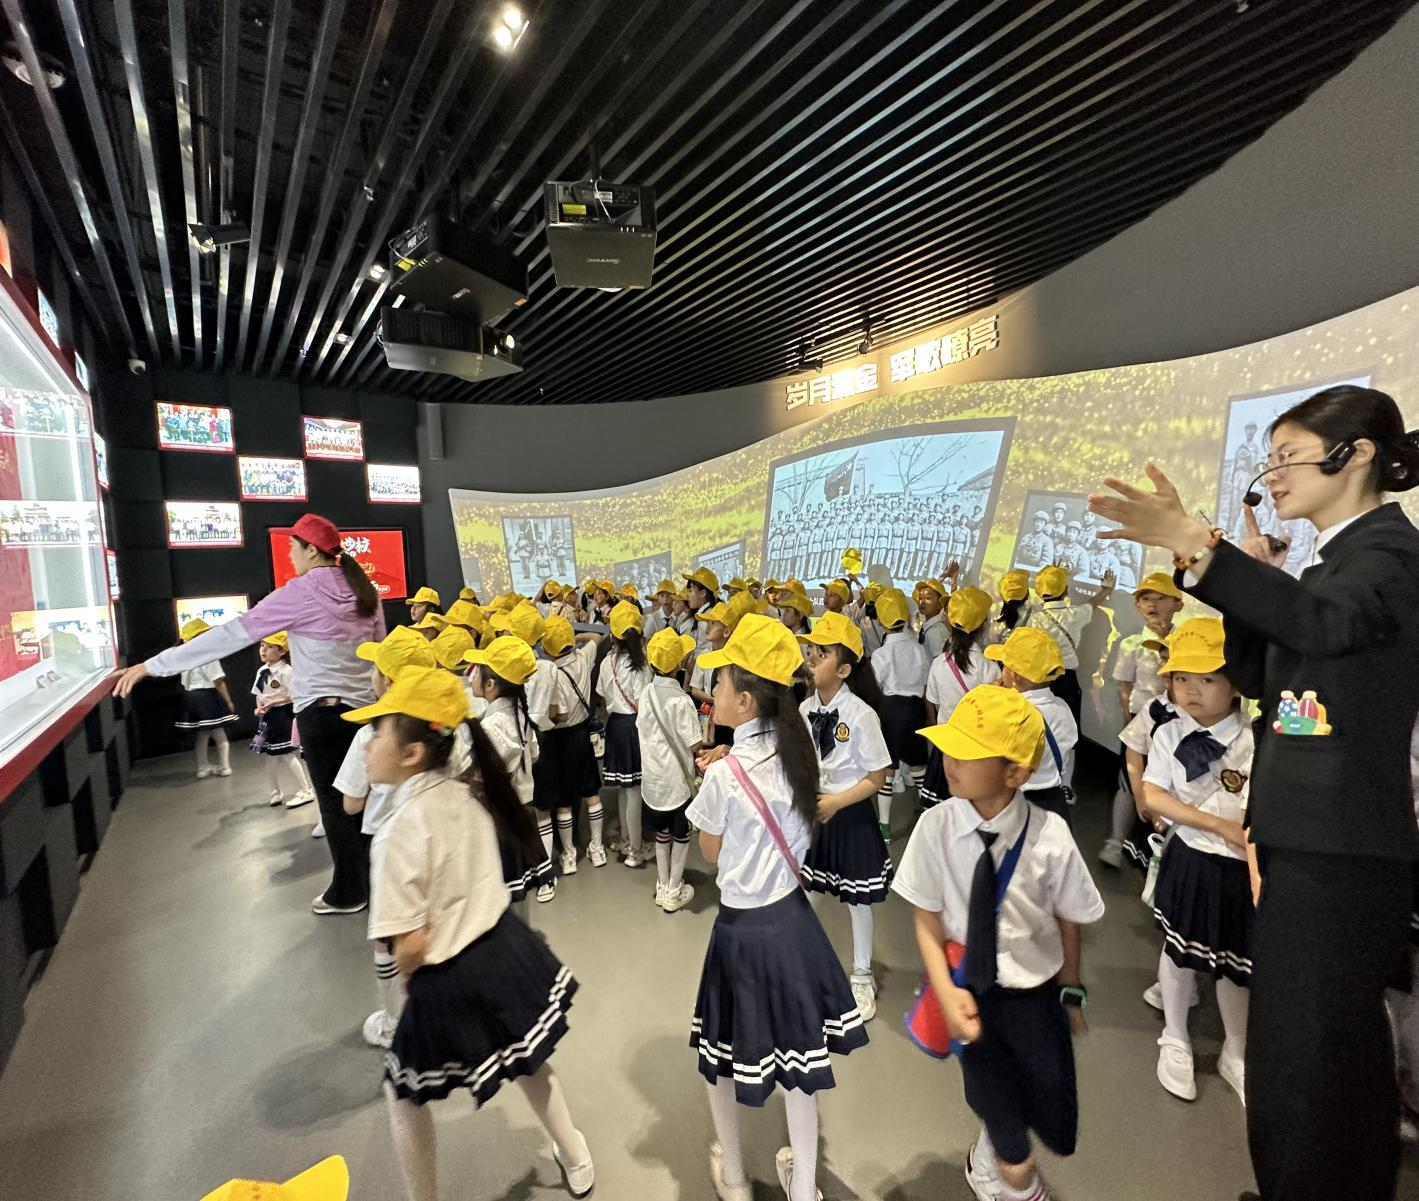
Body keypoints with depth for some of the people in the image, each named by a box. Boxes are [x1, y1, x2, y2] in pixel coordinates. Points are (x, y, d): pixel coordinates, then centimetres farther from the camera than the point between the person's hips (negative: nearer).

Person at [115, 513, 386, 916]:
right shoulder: (364, 590, 4)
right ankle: (373, 878, 27)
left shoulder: (299, 593, -12)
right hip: (364, 706, 6)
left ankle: (348, 891, 19)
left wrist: (153, 665, -5)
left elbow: (231, 633, -11)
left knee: (334, 802, 7)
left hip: (322, 711, -6)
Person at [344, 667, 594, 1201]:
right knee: (530, 1063, 31)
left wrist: (412, 981, -2)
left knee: (405, 1096, 24)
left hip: (450, 982, -7)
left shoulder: (399, 830, -24)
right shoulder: (469, 796, -5)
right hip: (507, 948, 7)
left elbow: (412, 945, -19)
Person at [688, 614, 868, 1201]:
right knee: (797, 1051, 22)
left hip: (742, 929, -5)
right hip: (793, 916, 5)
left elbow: (712, 851, -8)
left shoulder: (724, 774, -25)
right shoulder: (796, 751, -7)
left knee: (723, 1054, 21)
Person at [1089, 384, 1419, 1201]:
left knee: (1304, 1057, 1)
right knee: (1340, 1045, 24)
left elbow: (1325, 622, -35)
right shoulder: (1336, 563, 15)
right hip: (1314, 836, 10)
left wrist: (1195, 546, -45)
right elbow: (1262, 678, 12)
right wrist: (1256, 588, 1)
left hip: (1343, 847, -10)